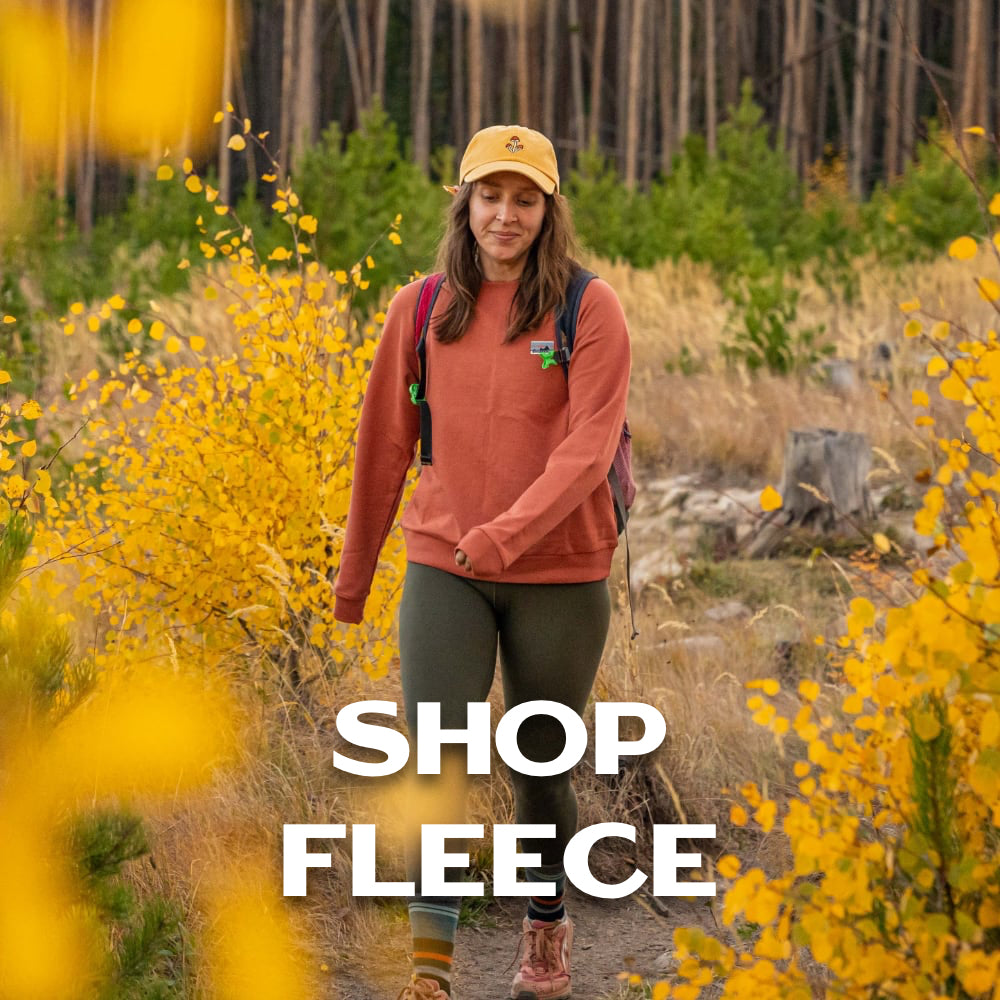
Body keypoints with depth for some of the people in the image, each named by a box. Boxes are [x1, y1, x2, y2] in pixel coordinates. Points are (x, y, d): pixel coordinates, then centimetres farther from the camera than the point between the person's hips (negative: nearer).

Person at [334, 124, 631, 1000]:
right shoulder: (421, 310, 3)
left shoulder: (590, 310, -6)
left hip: (560, 576, -1)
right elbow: (387, 443, 12)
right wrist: (354, 572, 19)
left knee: (541, 765, 12)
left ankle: (548, 929, 35)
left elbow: (589, 446, -15)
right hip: (444, 572, 2)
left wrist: (509, 530, -29)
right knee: (435, 761, -13)